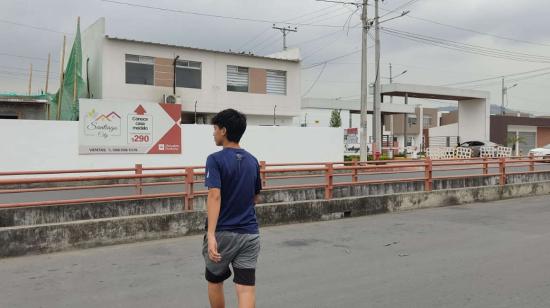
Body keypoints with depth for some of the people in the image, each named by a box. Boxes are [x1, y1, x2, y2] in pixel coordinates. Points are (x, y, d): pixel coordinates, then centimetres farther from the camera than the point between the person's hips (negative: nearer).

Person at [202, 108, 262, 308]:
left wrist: (211, 235, -28)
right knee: (246, 288, 0)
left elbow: (215, 196, -22)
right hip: (249, 234, 4)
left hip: (222, 233, -4)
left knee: (215, 282, 20)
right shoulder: (252, 161, 7)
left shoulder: (216, 159, -10)